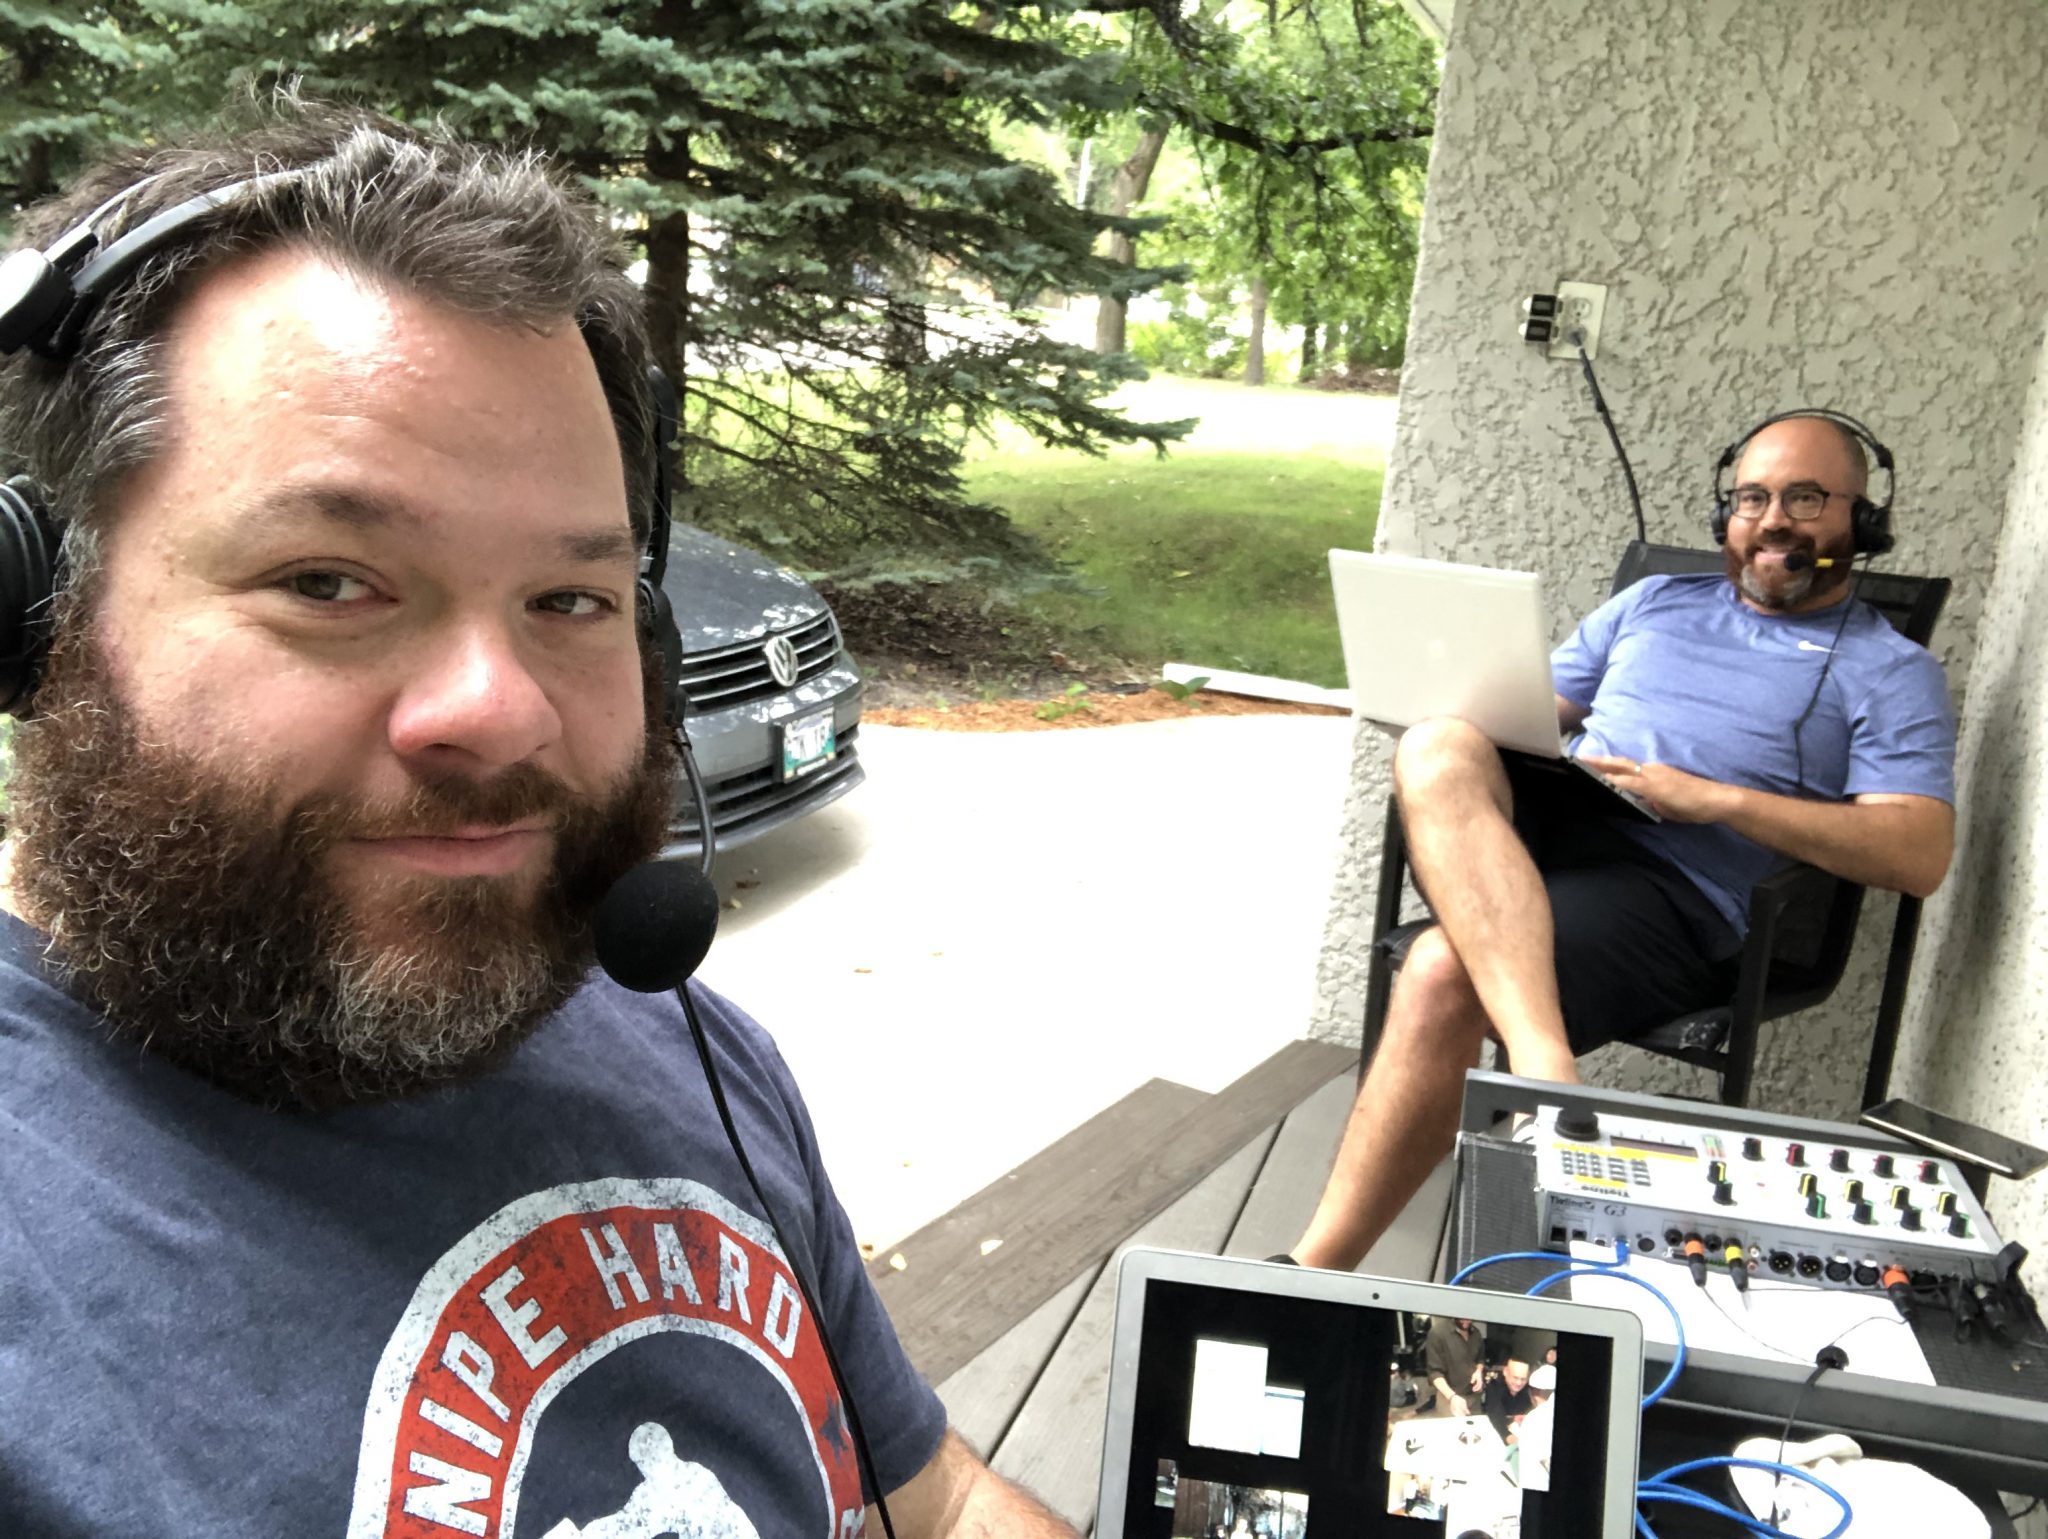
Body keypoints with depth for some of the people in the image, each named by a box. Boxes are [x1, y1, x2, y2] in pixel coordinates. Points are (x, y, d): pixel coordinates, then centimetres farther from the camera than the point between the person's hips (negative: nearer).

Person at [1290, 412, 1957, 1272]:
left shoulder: (1890, 673, 14)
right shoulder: (1654, 602, 28)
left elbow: (1920, 855, -1)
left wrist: (1714, 799, -10)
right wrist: (1483, 729, 0)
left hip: (1672, 886, -4)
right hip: (1535, 821, 5)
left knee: (1444, 977, -33)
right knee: (1437, 750, -32)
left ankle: (1320, 1269, -29)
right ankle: (1542, 1064, -45)